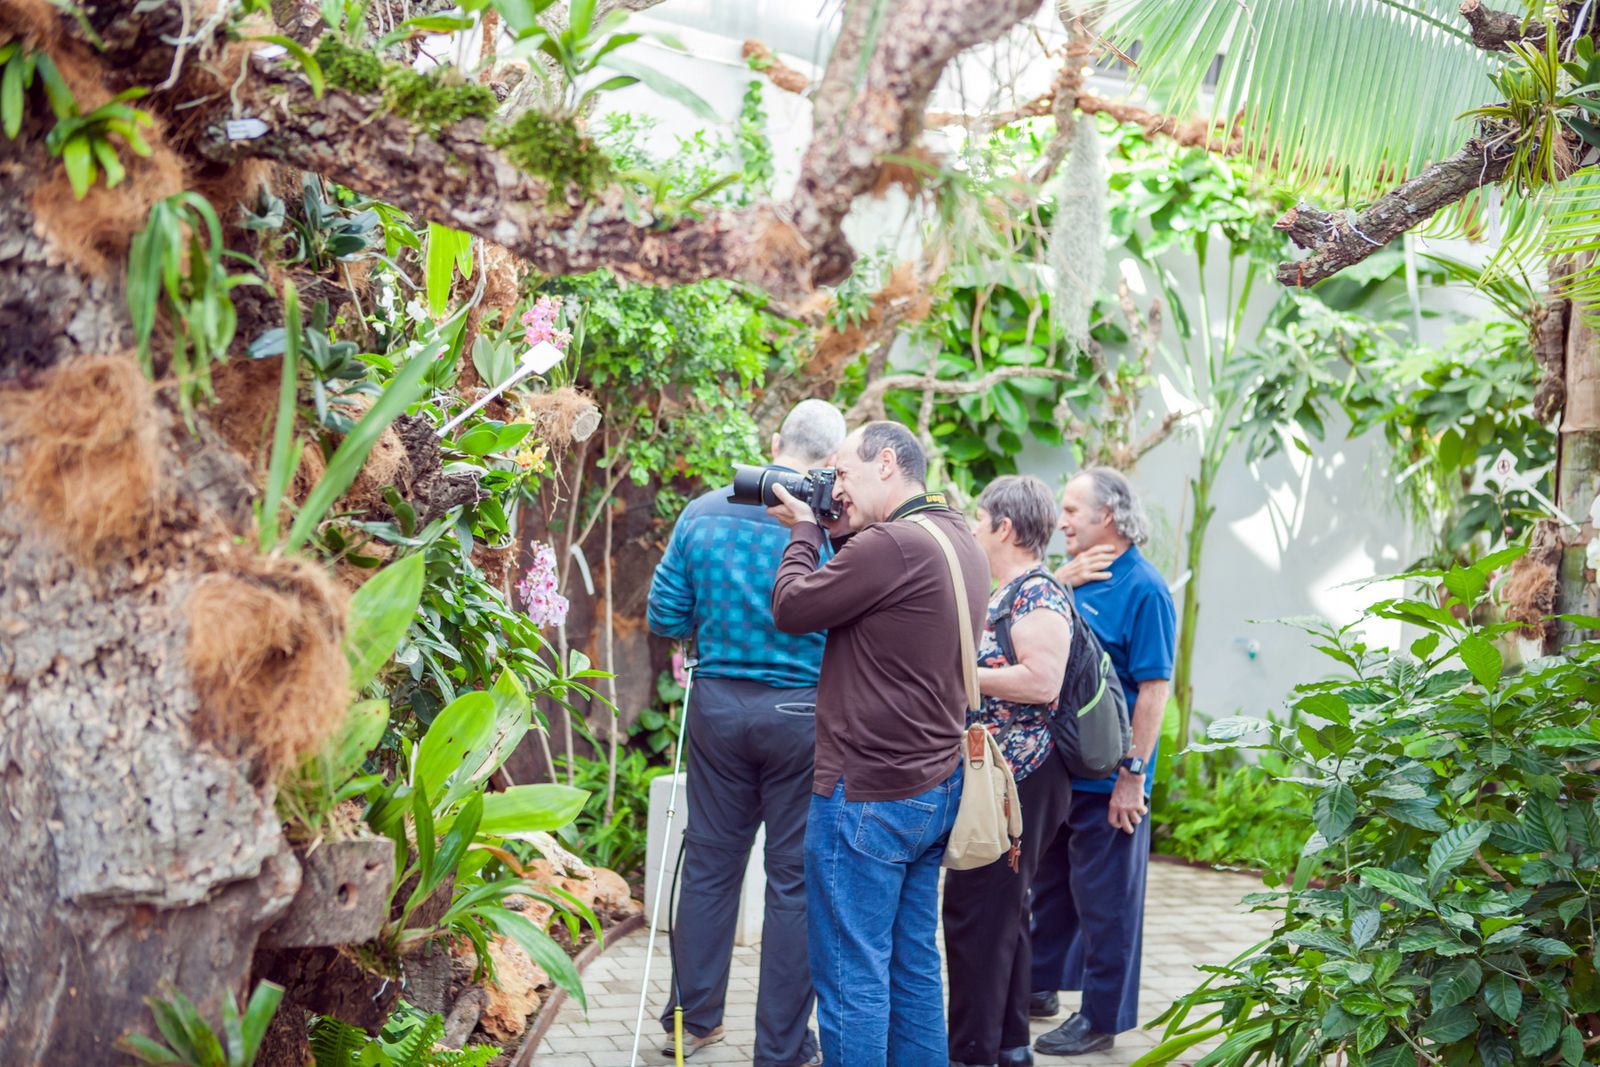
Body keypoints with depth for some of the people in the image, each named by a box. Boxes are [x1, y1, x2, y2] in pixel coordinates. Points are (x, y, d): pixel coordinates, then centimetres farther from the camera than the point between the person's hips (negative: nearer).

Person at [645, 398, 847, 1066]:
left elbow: (665, 616, 5)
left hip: (718, 704, 4)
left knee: (710, 863, 16)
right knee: (795, 879, 5)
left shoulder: (702, 515, 1)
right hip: (804, 711, -3)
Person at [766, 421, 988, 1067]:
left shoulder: (893, 545, -20)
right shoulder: (962, 543, 10)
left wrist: (805, 532, 4)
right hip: (936, 789, 9)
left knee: (852, 976, -2)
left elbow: (791, 609, -11)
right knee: (915, 962, 16)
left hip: (868, 796, -9)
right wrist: (836, 531, 10)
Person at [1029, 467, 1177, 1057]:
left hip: (1106, 781, -8)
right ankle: (1041, 986, 34)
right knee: (1050, 884, 20)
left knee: (1104, 898, 2)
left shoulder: (1142, 588, -15)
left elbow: (1155, 689, -18)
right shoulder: (1076, 576, 9)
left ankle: (1101, 1017, 12)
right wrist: (1058, 582, -7)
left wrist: (1133, 774, -20)